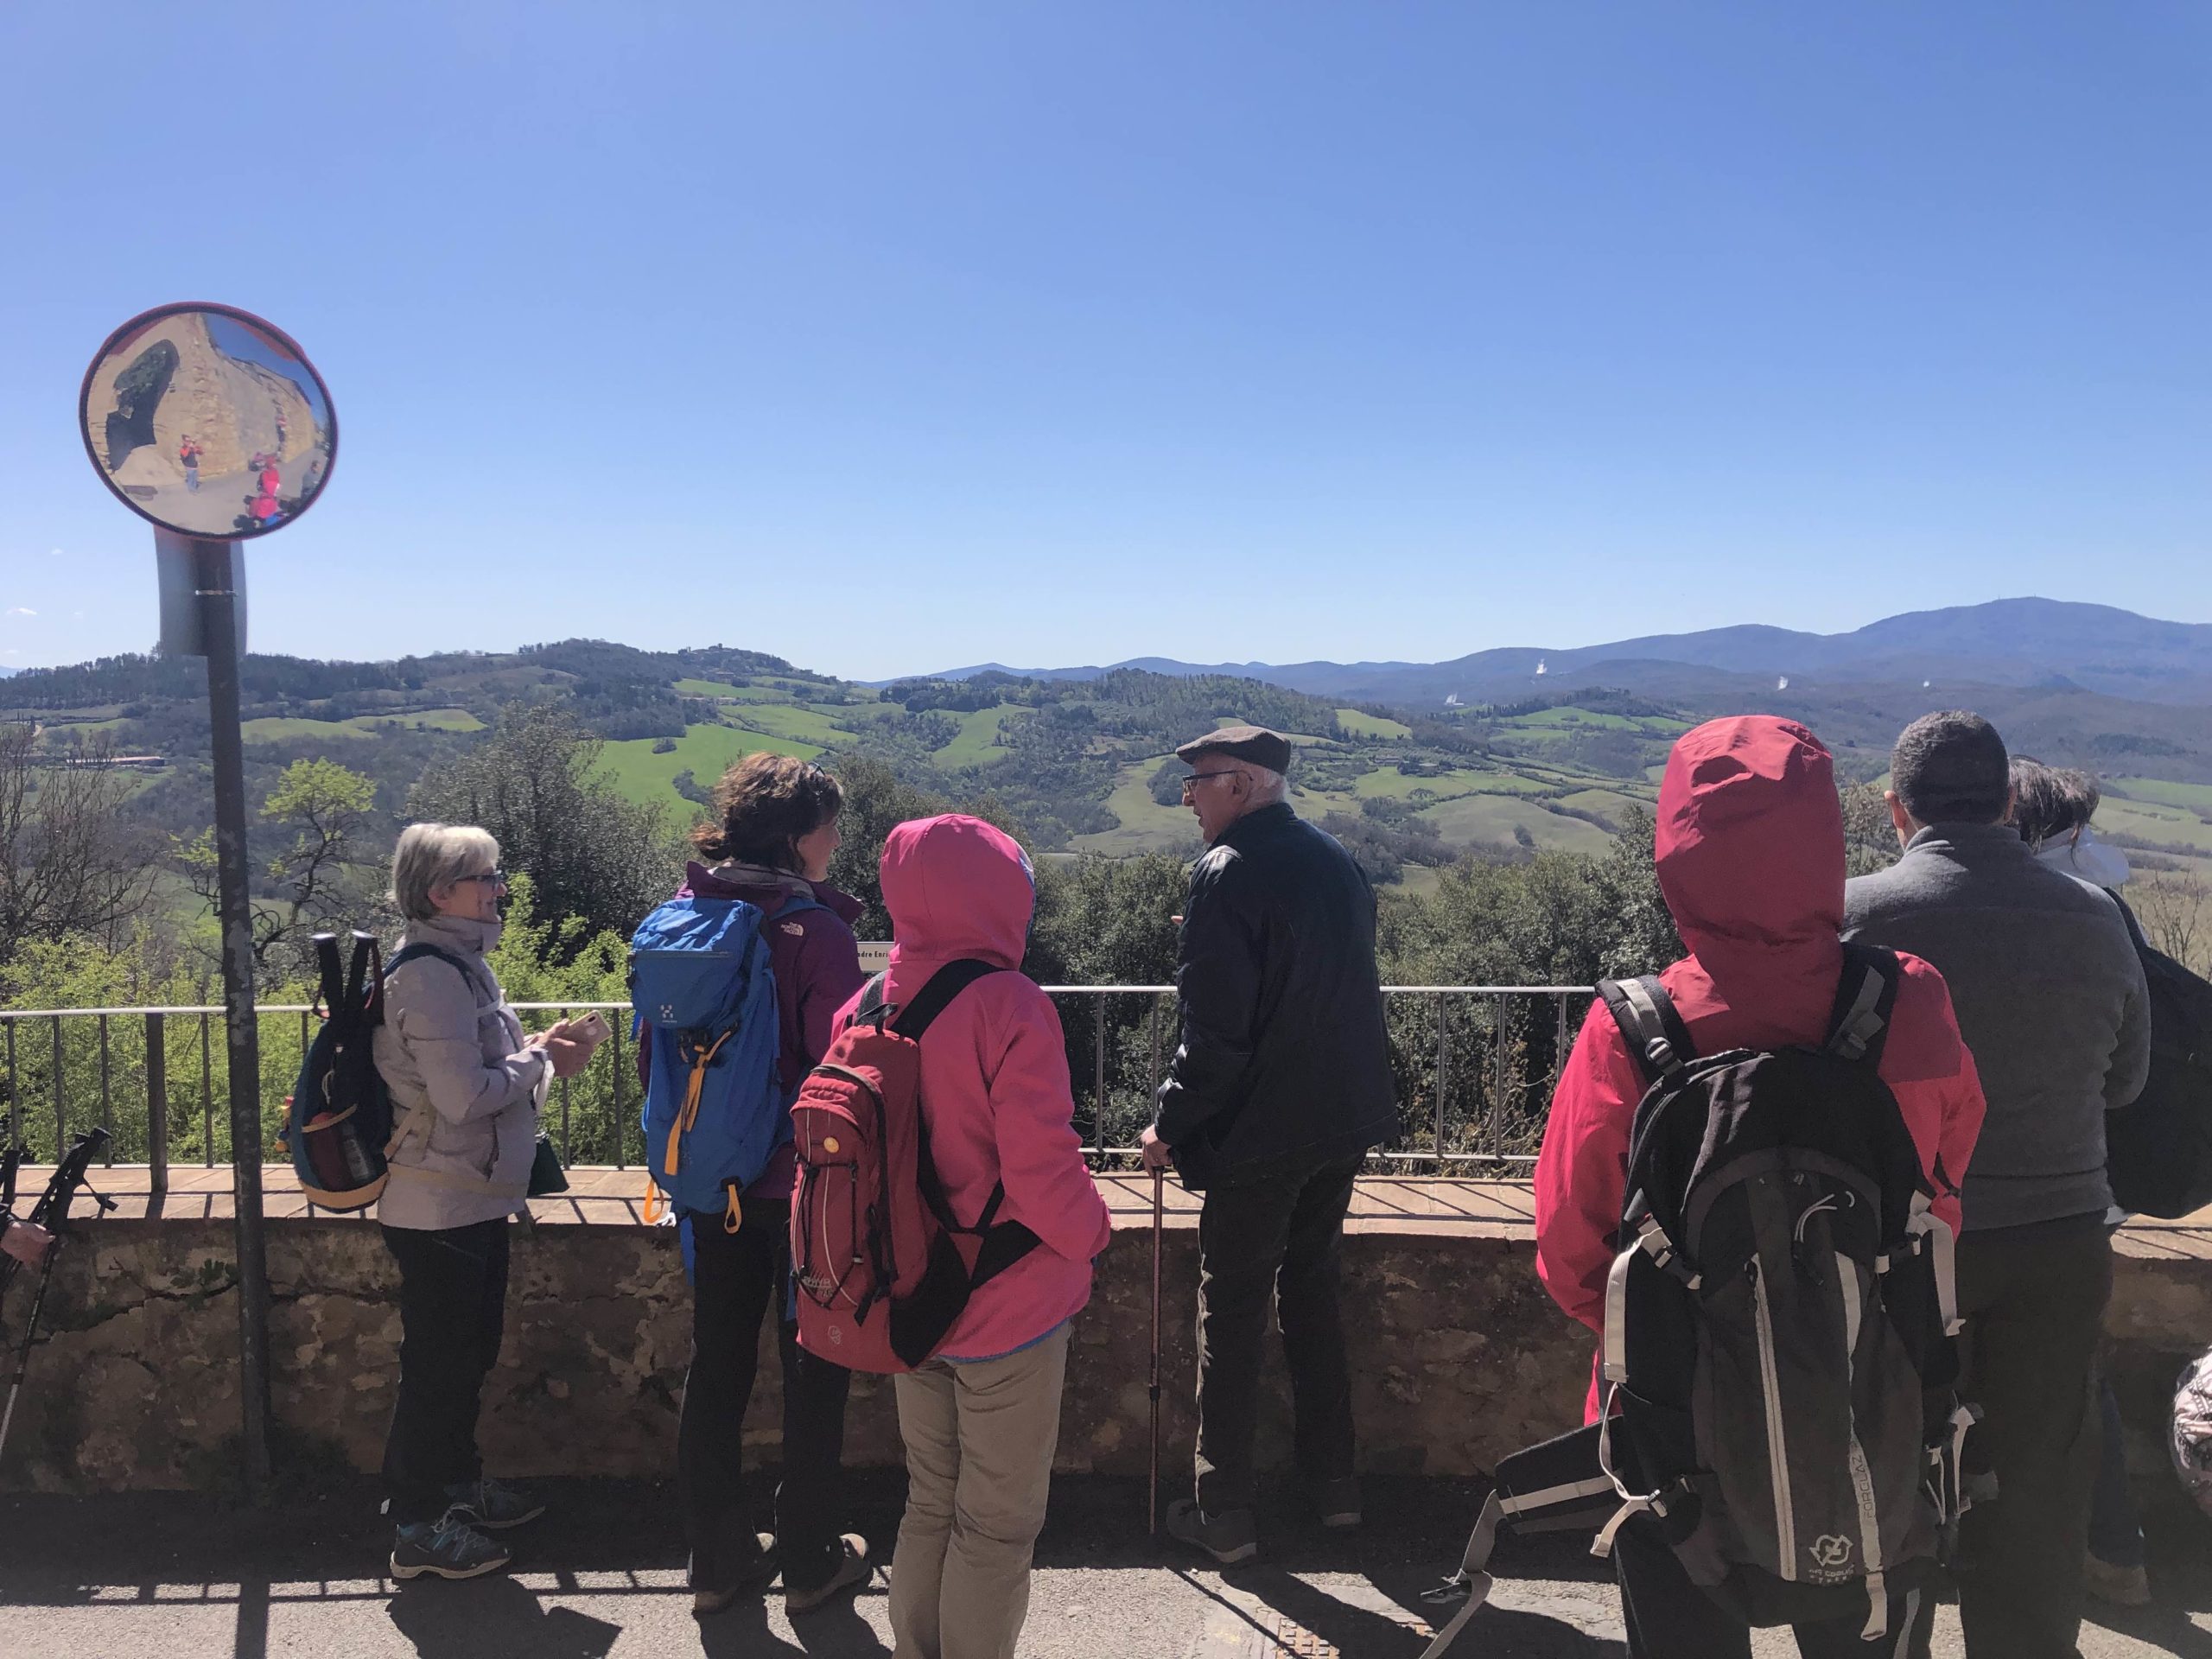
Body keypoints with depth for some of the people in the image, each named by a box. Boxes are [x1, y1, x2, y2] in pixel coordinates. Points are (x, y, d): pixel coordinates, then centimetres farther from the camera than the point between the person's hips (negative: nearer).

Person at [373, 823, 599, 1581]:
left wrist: (540, 1049, 2)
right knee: (439, 1361, 2)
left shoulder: (459, 965, 11)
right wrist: (538, 1061, -12)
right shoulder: (431, 977, -21)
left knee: (470, 1350, 21)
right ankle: (418, 1528, 15)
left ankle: (457, 1483, 38)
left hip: (471, 1201, 10)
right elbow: (465, 1096, -26)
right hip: (440, 1207, -10)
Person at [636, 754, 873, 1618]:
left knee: (715, 1361, 16)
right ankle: (810, 1560, 23)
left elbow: (654, 1052, 7)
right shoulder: (816, 929, -18)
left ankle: (715, 1557, 27)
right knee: (814, 1365, 11)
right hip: (801, 1182, -5)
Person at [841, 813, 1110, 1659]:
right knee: (997, 1523, 11)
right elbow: (1040, 1167, -24)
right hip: (1009, 1309, -6)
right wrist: (1091, 1231, -4)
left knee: (930, 1502, 23)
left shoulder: (863, 1010, -2)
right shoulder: (1011, 1008, -21)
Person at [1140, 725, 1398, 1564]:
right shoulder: (1336, 860, 7)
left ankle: (1224, 1512, 13)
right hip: (1344, 1118, 7)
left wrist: (1172, 1124, -10)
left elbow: (1214, 1029, -21)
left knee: (1231, 1314, 5)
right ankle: (1333, 1481, 28)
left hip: (1257, 1131, -7)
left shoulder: (1227, 873, -17)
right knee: (1312, 1289, 20)